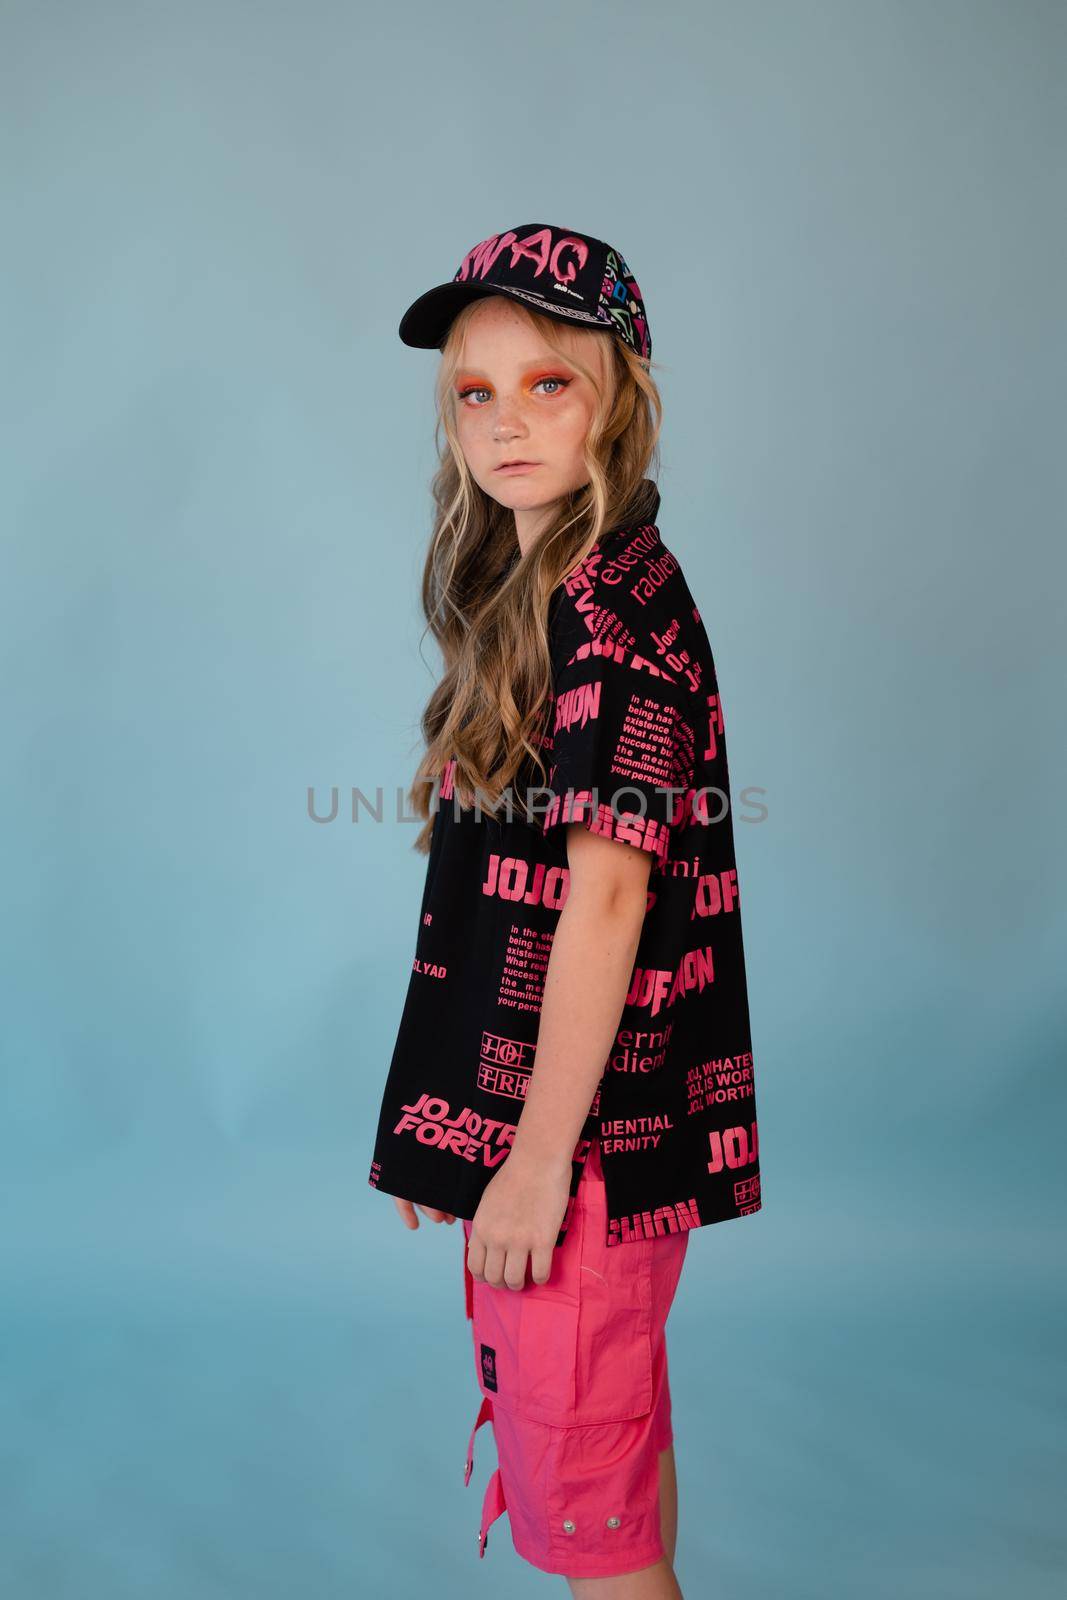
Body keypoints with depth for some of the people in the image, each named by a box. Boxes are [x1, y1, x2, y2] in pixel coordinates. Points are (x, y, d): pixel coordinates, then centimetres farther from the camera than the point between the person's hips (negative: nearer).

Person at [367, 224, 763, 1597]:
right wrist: (457, 1130, 16)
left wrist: (541, 1153, -19)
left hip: (585, 1122, -9)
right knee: (620, 1434, 21)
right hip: (527, 1110, 9)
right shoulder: (528, 591, 12)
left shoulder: (615, 606, -16)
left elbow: (608, 889, -21)